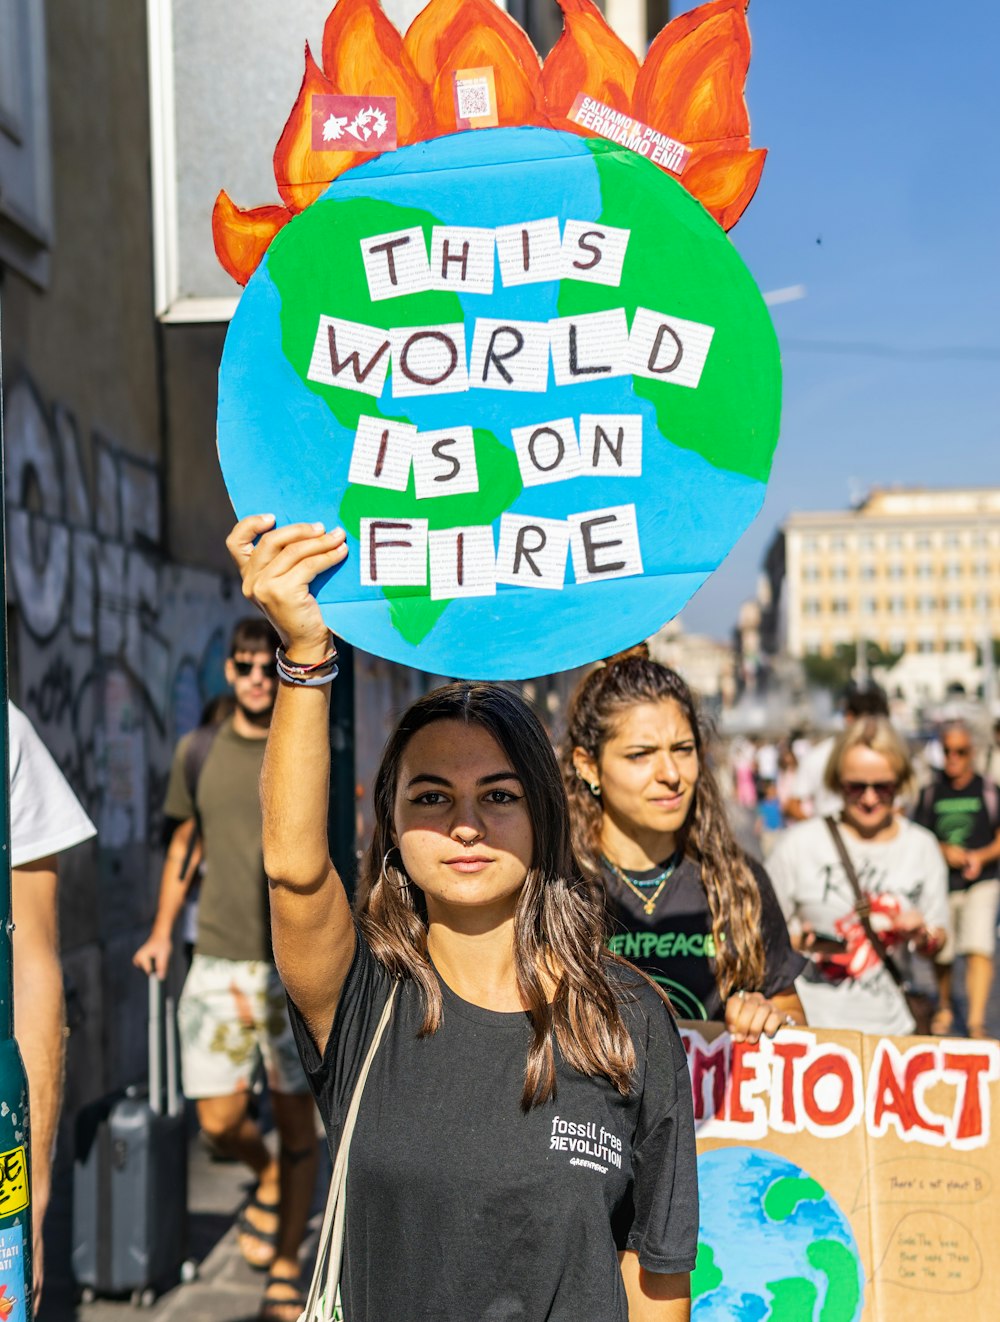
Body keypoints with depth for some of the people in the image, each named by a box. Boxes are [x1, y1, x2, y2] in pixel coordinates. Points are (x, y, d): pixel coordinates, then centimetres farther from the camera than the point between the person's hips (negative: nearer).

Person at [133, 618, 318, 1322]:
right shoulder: (198, 753, 7)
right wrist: (161, 932, 11)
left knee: (296, 1118, 3)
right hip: (219, 960, 2)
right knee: (220, 1117, 2)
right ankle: (268, 1182, 37)